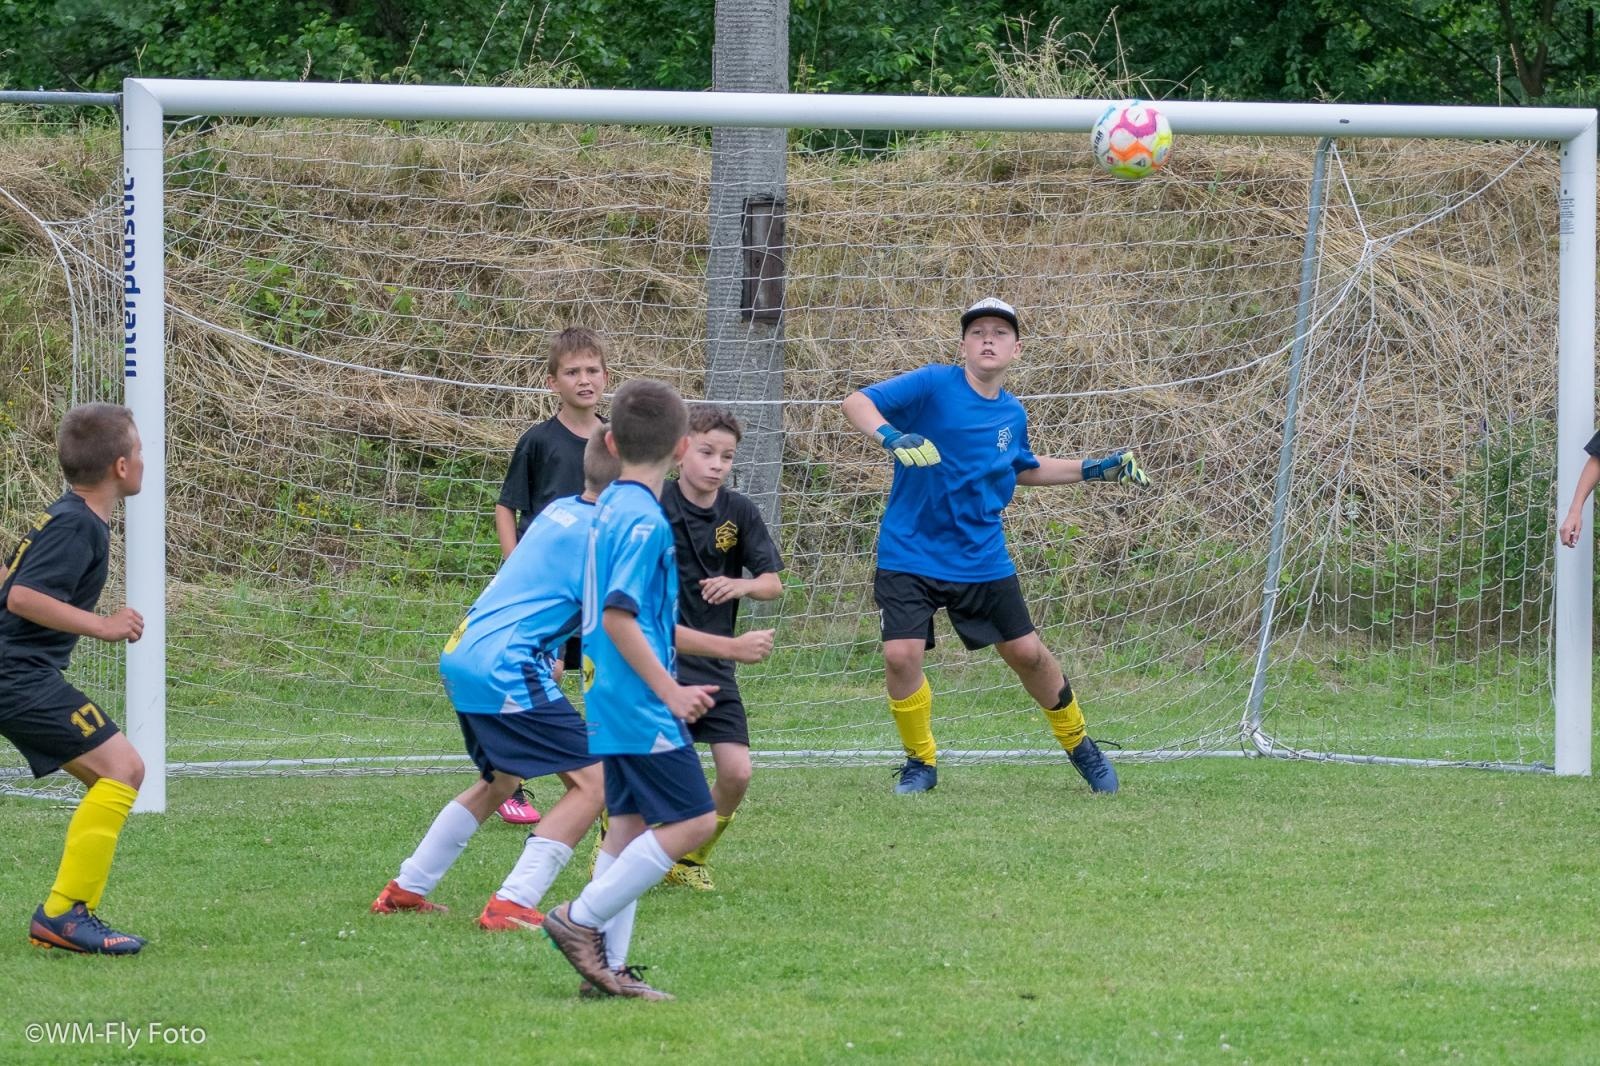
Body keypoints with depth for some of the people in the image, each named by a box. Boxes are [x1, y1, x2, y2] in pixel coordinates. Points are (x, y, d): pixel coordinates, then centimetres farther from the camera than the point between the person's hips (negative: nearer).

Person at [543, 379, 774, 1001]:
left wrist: (729, 648, 25)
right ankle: (581, 920, -6)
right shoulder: (644, 519, -16)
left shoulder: (612, 508, 14)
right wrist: (671, 693, -23)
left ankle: (606, 966, 10)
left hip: (612, 704, 10)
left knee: (631, 826, 11)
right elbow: (620, 617, -24)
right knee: (693, 821, -7)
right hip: (641, 708, -10)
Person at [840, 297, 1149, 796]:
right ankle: (920, 762, 7)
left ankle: (1078, 742, 33)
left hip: (982, 560, 4)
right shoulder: (934, 386, -14)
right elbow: (855, 402, -24)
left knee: (1026, 652, 9)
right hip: (909, 554, -4)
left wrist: (1092, 470, 18)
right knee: (901, 656, -17)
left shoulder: (1012, 414, 4)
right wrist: (891, 436, -44)